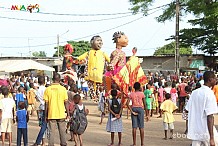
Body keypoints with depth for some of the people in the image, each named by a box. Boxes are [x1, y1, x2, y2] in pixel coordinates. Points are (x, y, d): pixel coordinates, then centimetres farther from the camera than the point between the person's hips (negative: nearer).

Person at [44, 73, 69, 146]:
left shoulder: (48, 89, -4)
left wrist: (46, 115, 6)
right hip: (61, 114, 0)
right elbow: (66, 103, -4)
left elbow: (46, 103, -2)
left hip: (51, 114, 0)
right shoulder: (63, 89, -6)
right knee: (62, 131, 12)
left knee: (51, 132, 6)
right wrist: (68, 114, 4)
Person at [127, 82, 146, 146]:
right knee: (141, 127, 3)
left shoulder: (131, 94, 1)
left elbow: (127, 103, -8)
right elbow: (144, 103, -3)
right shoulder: (141, 94, -3)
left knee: (134, 127, 4)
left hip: (134, 109, 2)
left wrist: (132, 111, -6)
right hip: (140, 109, -2)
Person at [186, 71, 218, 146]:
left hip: (195, 131, 6)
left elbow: (188, 110, 10)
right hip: (206, 131, -6)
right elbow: (210, 116, -20)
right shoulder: (210, 94, -15)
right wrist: (211, 138, -21)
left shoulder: (194, 92, 6)